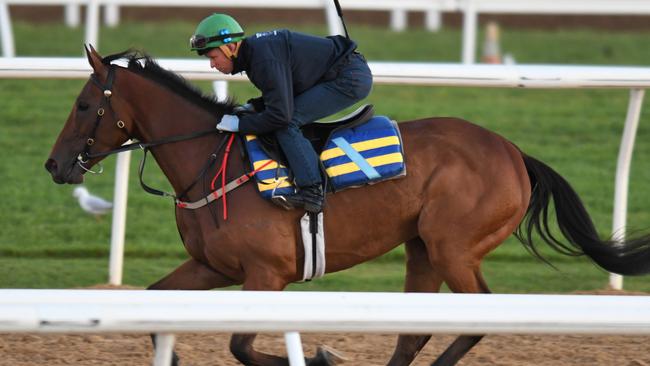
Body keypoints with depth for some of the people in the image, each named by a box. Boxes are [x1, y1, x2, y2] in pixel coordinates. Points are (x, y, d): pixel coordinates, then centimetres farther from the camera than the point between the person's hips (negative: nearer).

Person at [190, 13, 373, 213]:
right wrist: (252, 107, 4)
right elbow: (281, 96, 20)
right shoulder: (253, 50, 7)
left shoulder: (265, 59, -25)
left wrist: (240, 124, -16)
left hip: (352, 78, -11)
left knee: (288, 124, -16)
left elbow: (280, 115, -26)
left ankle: (312, 192, -22)